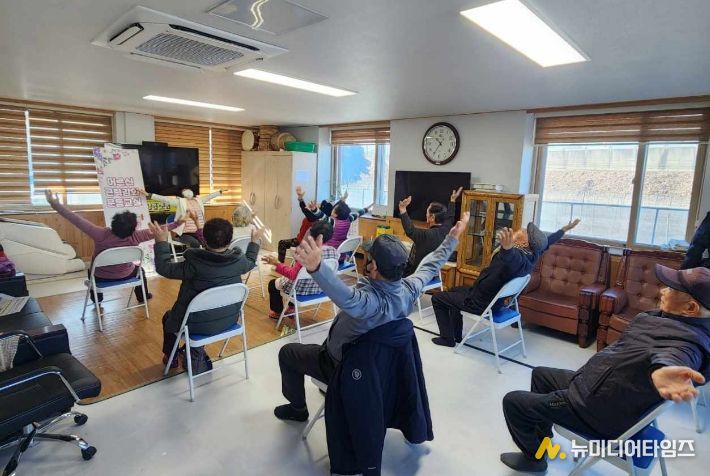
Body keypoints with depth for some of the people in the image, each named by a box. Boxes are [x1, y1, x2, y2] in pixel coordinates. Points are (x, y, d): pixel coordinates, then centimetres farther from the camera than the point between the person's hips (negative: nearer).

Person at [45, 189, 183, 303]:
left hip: (100, 277, 0)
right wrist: (176, 223, -4)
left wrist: (55, 205, -28)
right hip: (124, 276, 0)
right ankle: (142, 296, 51)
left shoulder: (102, 235, -33)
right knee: (138, 269, 34)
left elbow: (78, 220, -32)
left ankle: (97, 298, 55)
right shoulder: (135, 237, -27)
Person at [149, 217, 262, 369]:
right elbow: (250, 261, 9)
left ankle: (171, 357, 45)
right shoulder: (239, 260, -15)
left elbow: (164, 268, -15)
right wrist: (255, 241, 23)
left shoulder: (195, 263, -28)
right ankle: (196, 350, 48)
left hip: (198, 324, -4)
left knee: (168, 317, 29)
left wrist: (161, 241, -7)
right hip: (229, 319, 4)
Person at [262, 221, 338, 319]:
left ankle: (278, 312, 39)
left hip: (301, 289, -7)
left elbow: (293, 275, -28)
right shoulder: (333, 251, -11)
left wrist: (276, 263, -23)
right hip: (319, 288, 7)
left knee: (272, 283, 23)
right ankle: (292, 308, 39)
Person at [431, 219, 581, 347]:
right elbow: (546, 241, 11)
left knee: (437, 298, 2)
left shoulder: (518, 257, -34)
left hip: (480, 303, -9)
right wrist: (564, 229, 29)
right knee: (455, 290, 30)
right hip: (494, 299, 9)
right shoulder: (532, 254, -9)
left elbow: (511, 258, -61)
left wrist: (507, 247, -83)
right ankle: (456, 334, 34)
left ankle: (447, 339, 13)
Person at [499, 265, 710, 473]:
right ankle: (541, 437, 46)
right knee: (540, 374, 29)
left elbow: (674, 355, -58)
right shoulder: (691, 322, -3)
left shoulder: (687, 339, -34)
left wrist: (660, 369, -79)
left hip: (600, 411, -11)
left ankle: (533, 457, 23)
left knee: (512, 401, -5)